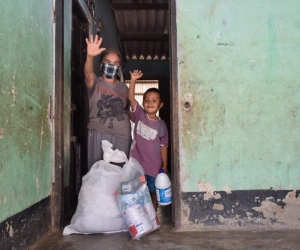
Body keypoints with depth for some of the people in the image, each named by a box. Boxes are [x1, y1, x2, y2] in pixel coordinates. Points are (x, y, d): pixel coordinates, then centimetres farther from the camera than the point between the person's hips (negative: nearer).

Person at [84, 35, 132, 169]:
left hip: (122, 136, 3)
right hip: (99, 134, -3)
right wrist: (90, 56, -41)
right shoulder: (95, 83, 1)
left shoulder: (124, 87, 14)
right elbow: (88, 73, -22)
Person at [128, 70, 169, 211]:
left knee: (153, 193, 13)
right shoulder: (140, 115, -2)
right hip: (137, 163, 0)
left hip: (154, 166, 0)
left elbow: (163, 146, 1)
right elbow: (130, 98, -12)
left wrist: (165, 166, 0)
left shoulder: (161, 125, -2)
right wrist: (133, 80, -23)